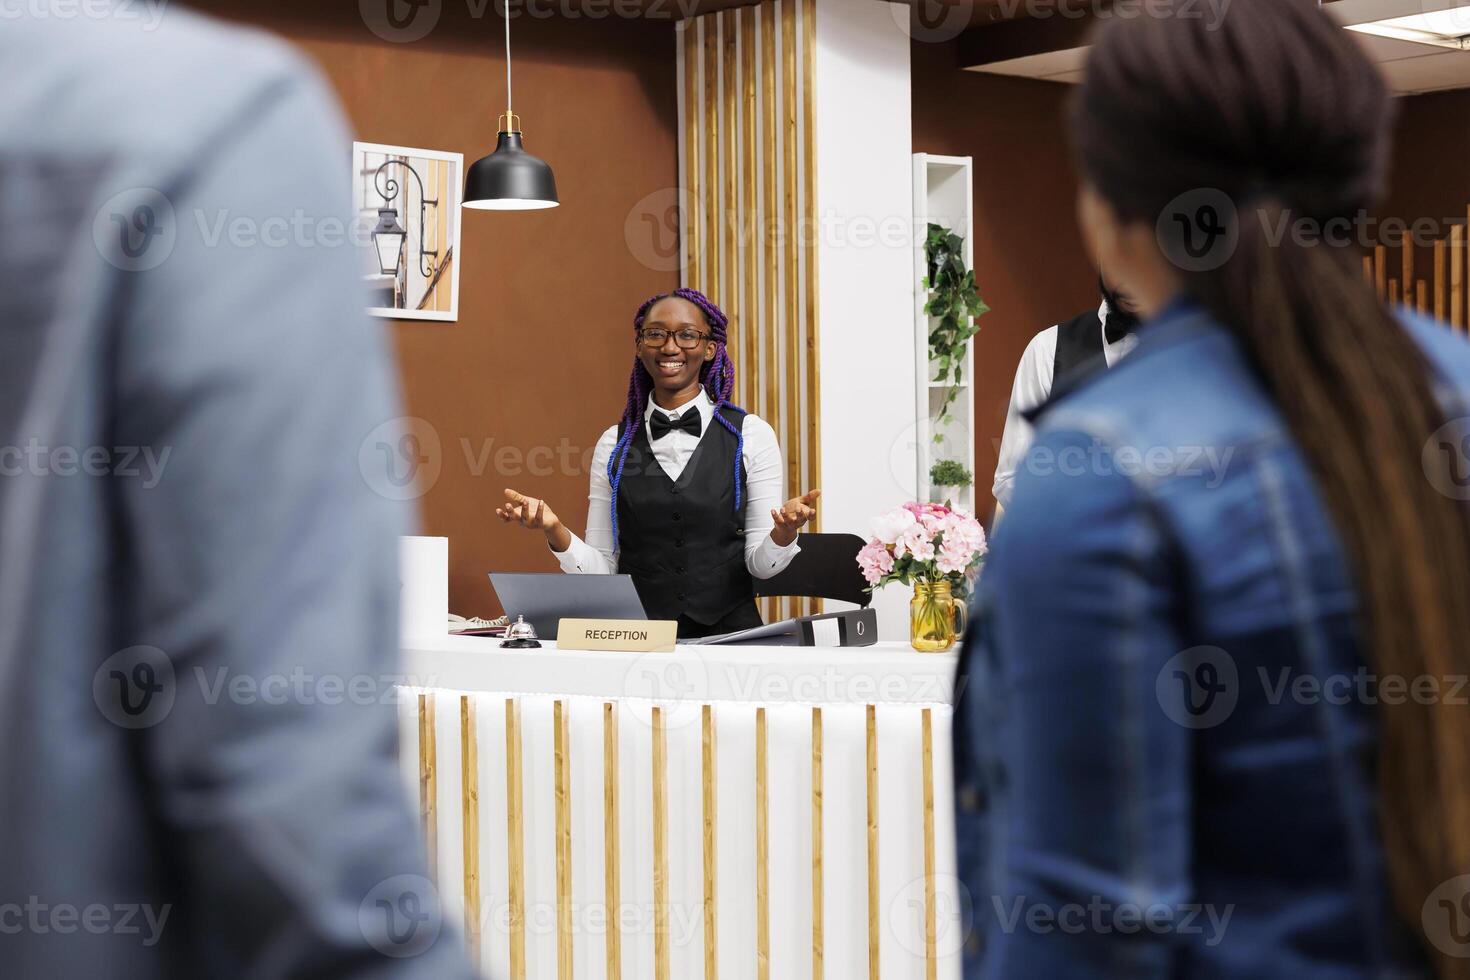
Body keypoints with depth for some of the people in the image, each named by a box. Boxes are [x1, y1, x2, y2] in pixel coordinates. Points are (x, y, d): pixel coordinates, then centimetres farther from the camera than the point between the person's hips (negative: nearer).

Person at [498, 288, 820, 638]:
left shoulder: (751, 435, 5)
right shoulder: (614, 445, 10)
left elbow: (760, 565, 4)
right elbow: (601, 570, 8)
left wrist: (785, 529, -17)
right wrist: (553, 528, -10)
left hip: (729, 634, 0)